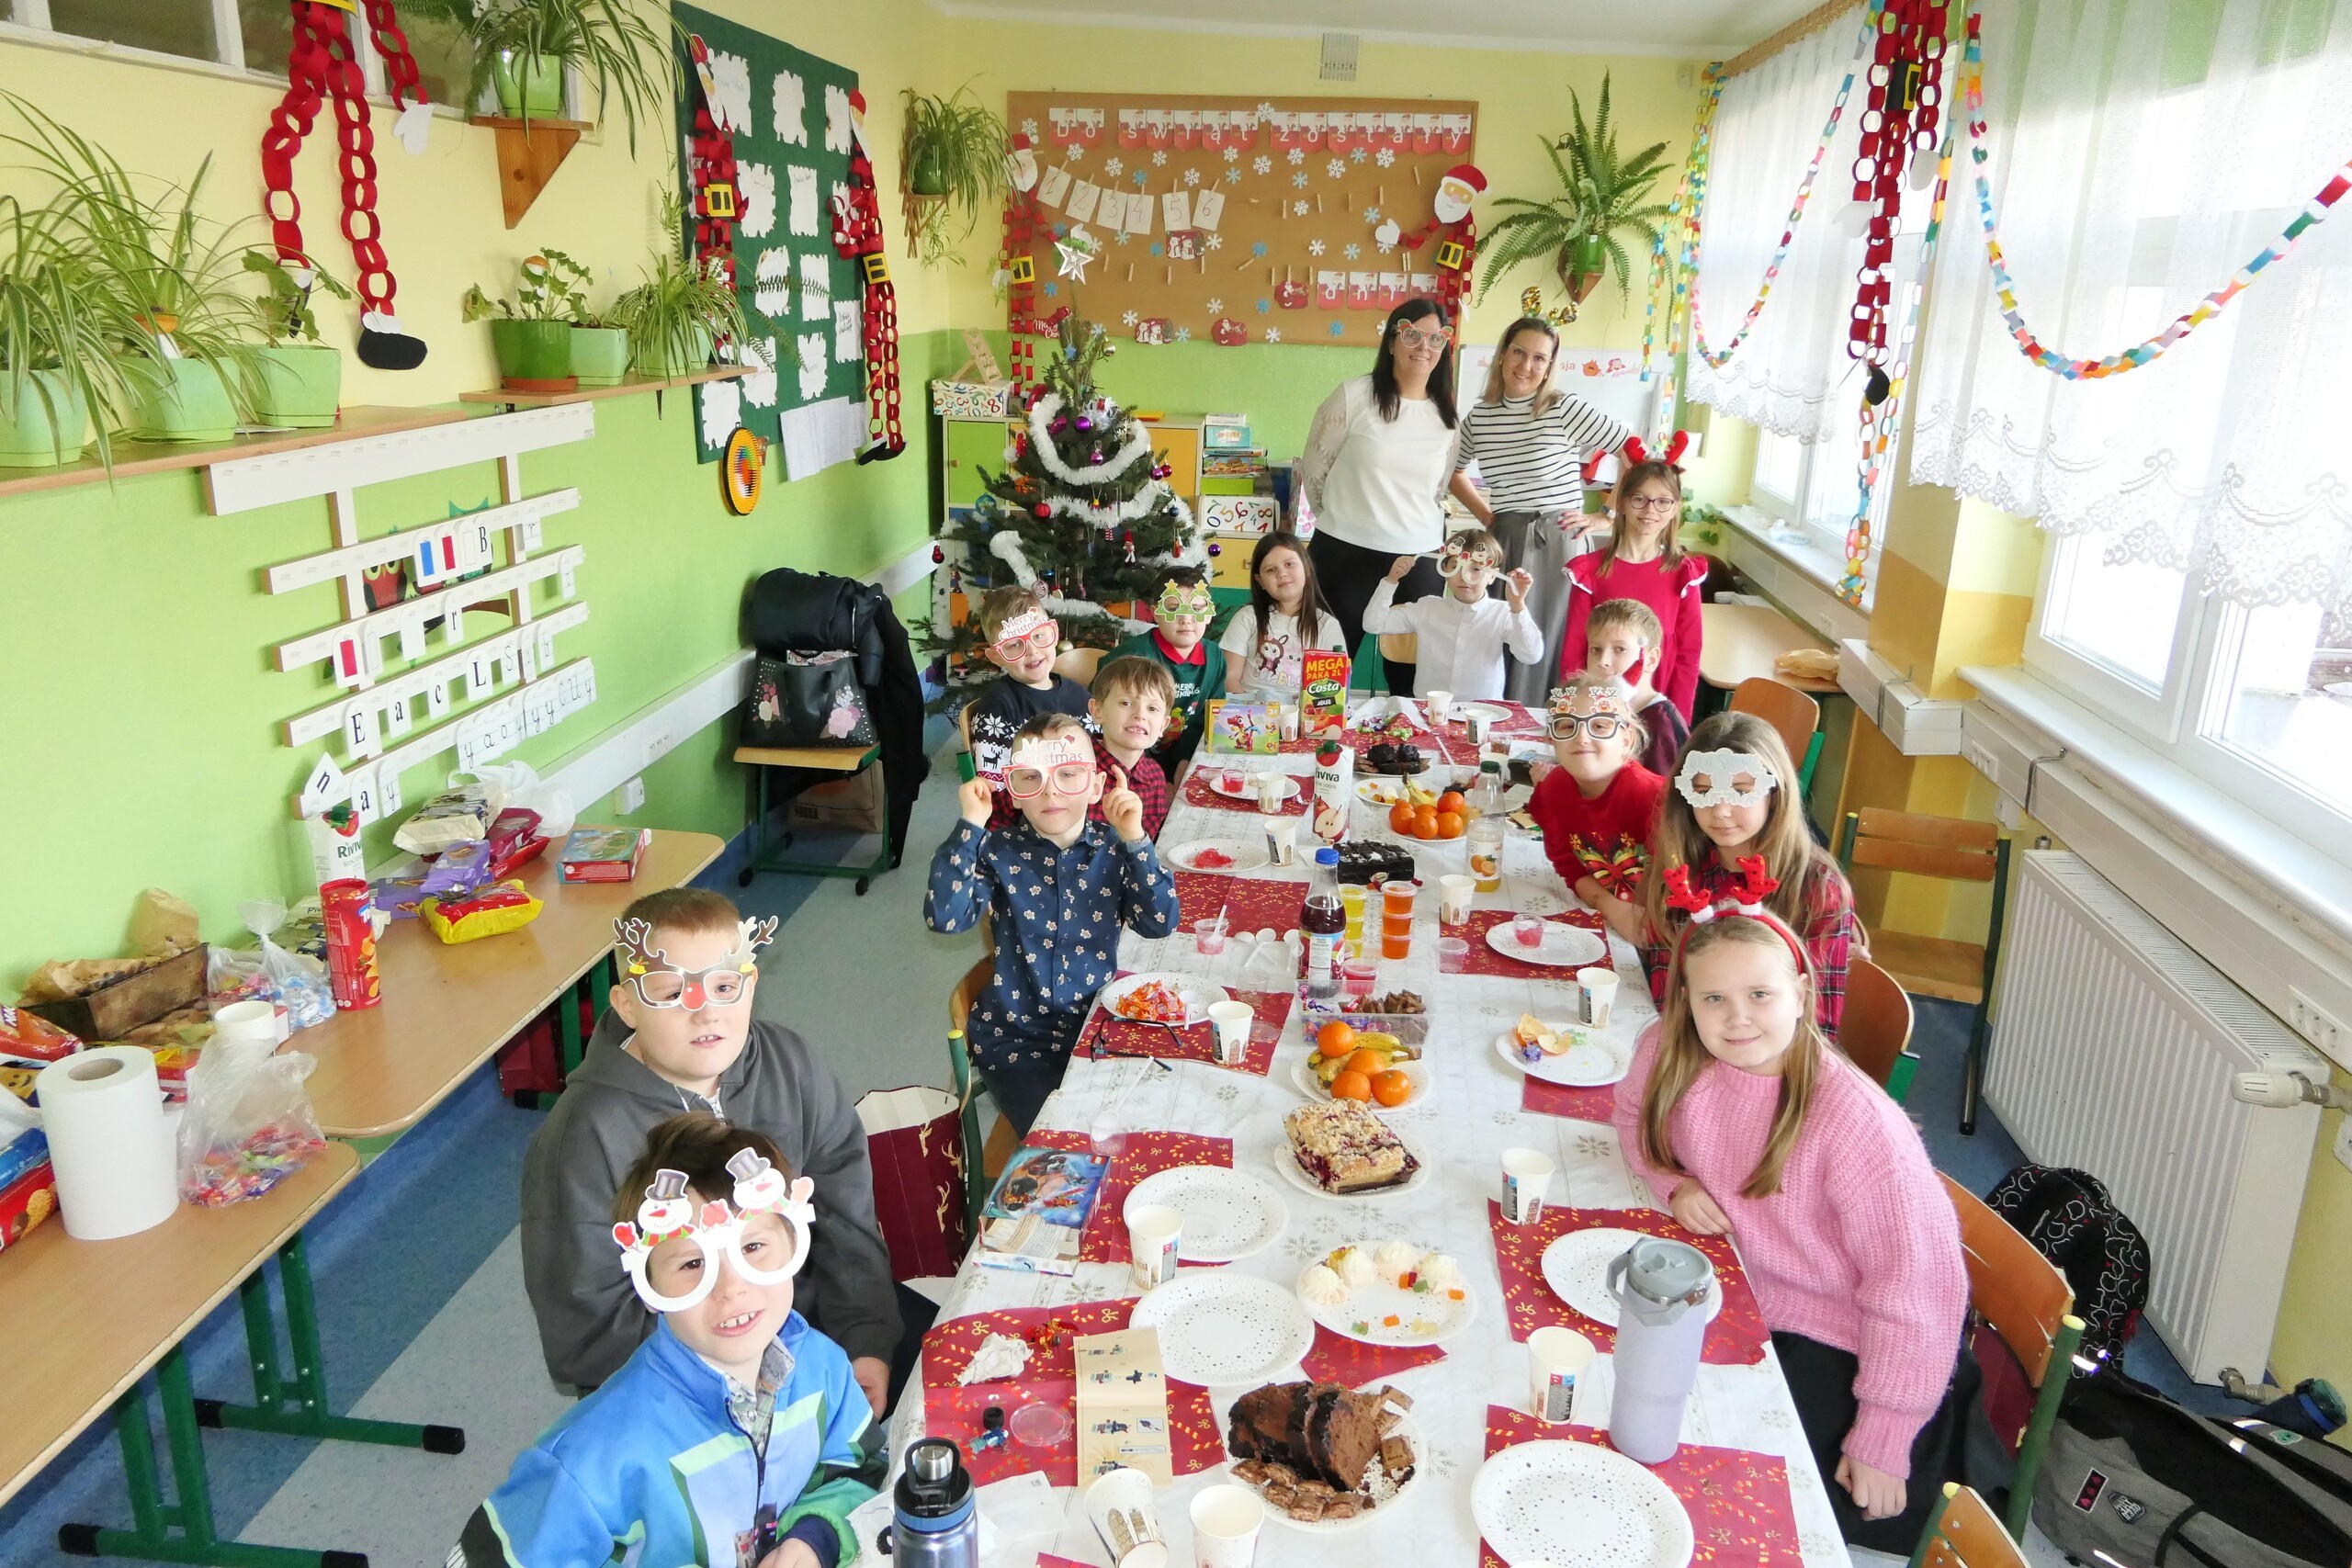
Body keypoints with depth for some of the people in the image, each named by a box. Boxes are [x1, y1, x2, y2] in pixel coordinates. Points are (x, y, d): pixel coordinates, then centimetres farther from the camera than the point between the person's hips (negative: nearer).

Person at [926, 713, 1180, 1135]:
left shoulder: (1113, 849, -2)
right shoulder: (999, 852, -7)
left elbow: (1159, 923, -13)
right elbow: (944, 918, -21)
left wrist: (1135, 841, -21)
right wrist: (970, 827, -23)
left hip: (1098, 1023, 2)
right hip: (1016, 1035, -2)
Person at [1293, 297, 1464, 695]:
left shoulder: (1446, 416, 7)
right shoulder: (1354, 396, -6)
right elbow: (1313, 468, 1)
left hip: (1420, 559, 4)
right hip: (1346, 555, -3)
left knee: (1413, 674, 7)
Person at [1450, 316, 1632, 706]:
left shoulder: (1565, 409, -7)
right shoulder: (1479, 416, 7)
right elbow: (1454, 471, 25)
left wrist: (1605, 518, -7)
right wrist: (1486, 515, 12)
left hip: (1558, 544, -4)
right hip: (1502, 543, 4)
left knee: (1540, 650, -2)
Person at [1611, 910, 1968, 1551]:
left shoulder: (1856, 1122, -30)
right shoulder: (1669, 1050, -14)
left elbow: (1915, 1289, -23)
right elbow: (1639, 1116, 11)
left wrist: (1881, 1445, -16)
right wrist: (1675, 1184, -10)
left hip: (1831, 1347, -5)